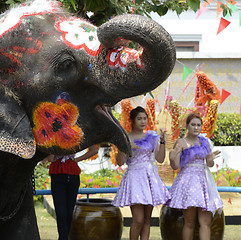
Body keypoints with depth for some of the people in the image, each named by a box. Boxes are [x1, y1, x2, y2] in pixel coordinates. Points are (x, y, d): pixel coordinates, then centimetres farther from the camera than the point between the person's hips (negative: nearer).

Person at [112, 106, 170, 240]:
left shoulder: (151, 136, 11)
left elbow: (160, 159, 5)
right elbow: (120, 162, -5)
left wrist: (162, 142, -7)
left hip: (150, 177, 4)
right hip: (134, 176, -4)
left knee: (147, 219, 3)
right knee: (138, 219, -13)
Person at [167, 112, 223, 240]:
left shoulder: (205, 141, 13)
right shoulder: (181, 142, -2)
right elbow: (175, 166, -5)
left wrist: (210, 160, -5)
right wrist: (172, 158, -27)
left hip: (204, 180, 5)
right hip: (187, 181, -5)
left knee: (206, 222, -4)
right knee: (190, 222, -6)